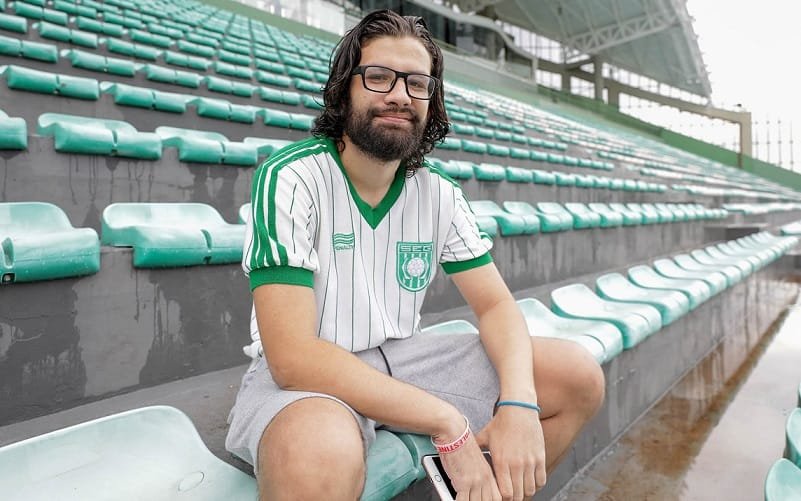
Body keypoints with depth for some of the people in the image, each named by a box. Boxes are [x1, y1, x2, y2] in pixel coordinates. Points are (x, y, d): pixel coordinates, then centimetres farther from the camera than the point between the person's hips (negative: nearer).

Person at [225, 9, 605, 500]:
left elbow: (496, 304, 0)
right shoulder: (290, 179, -18)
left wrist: (518, 402, -21)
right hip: (304, 376, -5)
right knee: (319, 457, -41)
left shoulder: (441, 196, 0)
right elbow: (293, 355, -25)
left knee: (580, 376, -2)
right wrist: (447, 421, -26)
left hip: (402, 359, 6)